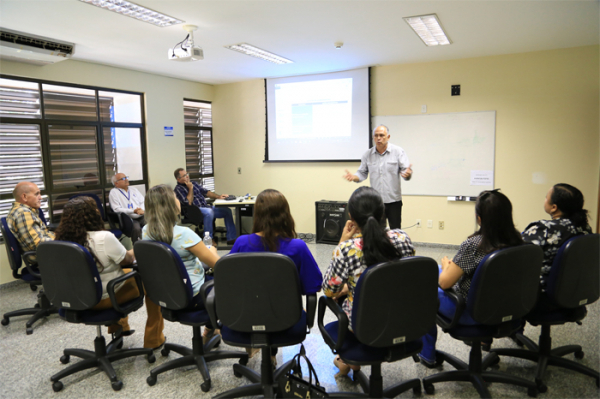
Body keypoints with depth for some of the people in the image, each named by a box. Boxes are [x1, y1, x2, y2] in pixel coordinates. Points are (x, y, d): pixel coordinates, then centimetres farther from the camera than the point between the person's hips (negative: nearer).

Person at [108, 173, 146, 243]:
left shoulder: (133, 189, 22)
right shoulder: (114, 192, 4)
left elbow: (143, 202, 16)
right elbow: (117, 209, -7)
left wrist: (142, 210, -9)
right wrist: (133, 211, -18)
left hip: (141, 216, 5)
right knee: (136, 228, -35)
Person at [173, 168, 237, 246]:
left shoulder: (194, 183, 18)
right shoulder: (178, 189, -4)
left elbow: (206, 192, 19)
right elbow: (189, 203, -15)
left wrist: (218, 196, 4)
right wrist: (190, 188, -11)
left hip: (206, 207, 8)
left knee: (227, 210, -6)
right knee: (209, 212, -38)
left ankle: (231, 239, -5)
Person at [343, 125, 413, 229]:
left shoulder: (398, 152, -1)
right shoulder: (367, 155, 7)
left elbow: (406, 171, -6)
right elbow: (362, 174, 10)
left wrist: (407, 174, -30)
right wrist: (353, 177, -11)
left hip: (393, 200, -2)